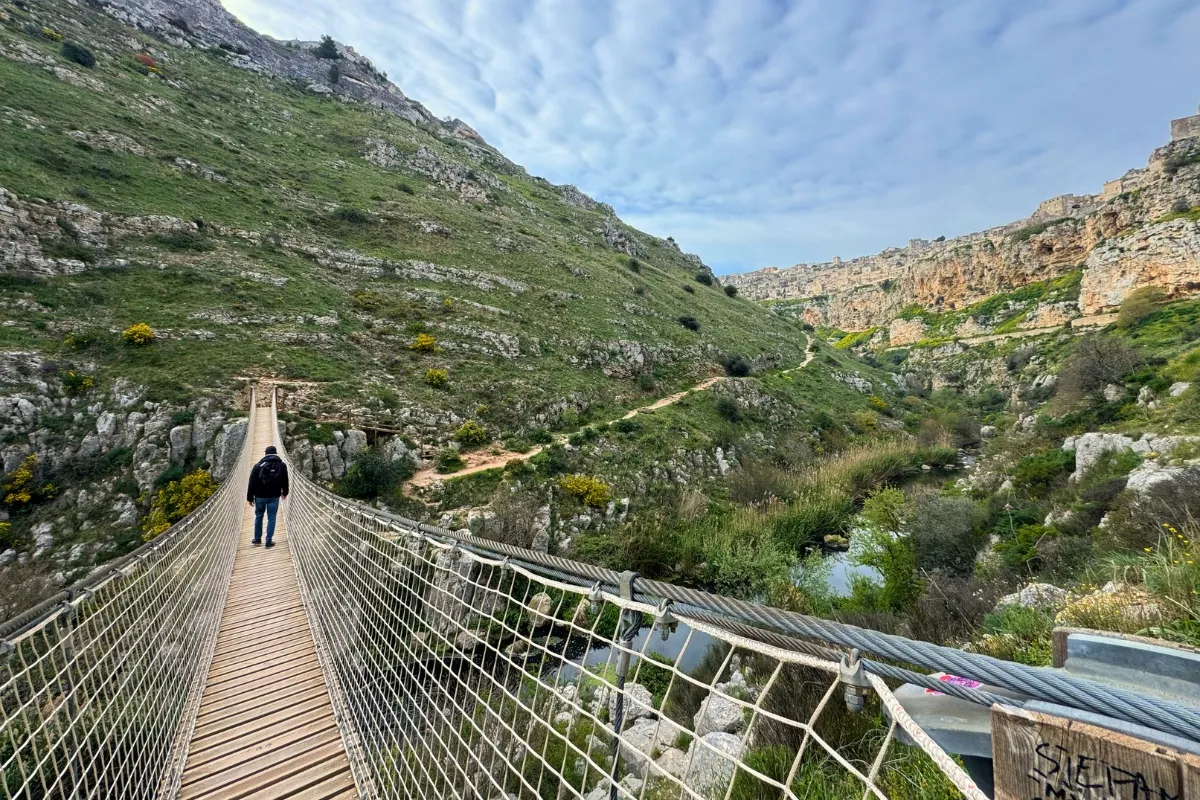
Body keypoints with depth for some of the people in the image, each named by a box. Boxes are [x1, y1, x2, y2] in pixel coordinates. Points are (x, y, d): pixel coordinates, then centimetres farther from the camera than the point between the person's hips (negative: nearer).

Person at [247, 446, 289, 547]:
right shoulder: (282, 465, -2)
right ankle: (269, 541, 4)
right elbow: (285, 481, 8)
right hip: (274, 496, 0)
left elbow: (252, 483, -4)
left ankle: (257, 539, 27)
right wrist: (284, 492, 23)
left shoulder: (258, 465, -5)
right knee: (271, 518, 4)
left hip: (260, 496, 0)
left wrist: (250, 497, 3)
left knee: (258, 516, 17)